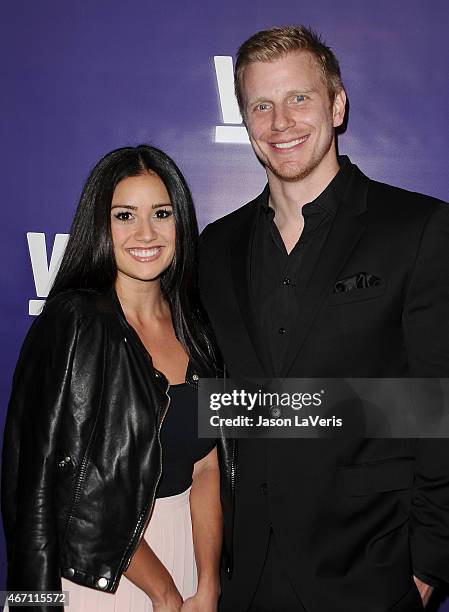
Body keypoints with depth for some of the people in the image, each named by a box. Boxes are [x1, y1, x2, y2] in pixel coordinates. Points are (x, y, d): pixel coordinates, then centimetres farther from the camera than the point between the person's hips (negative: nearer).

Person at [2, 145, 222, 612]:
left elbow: (206, 467, -1)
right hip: (98, 569, -5)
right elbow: (83, 493, -18)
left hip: (183, 541, 5)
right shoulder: (74, 323, -17)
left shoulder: (190, 325, 1)